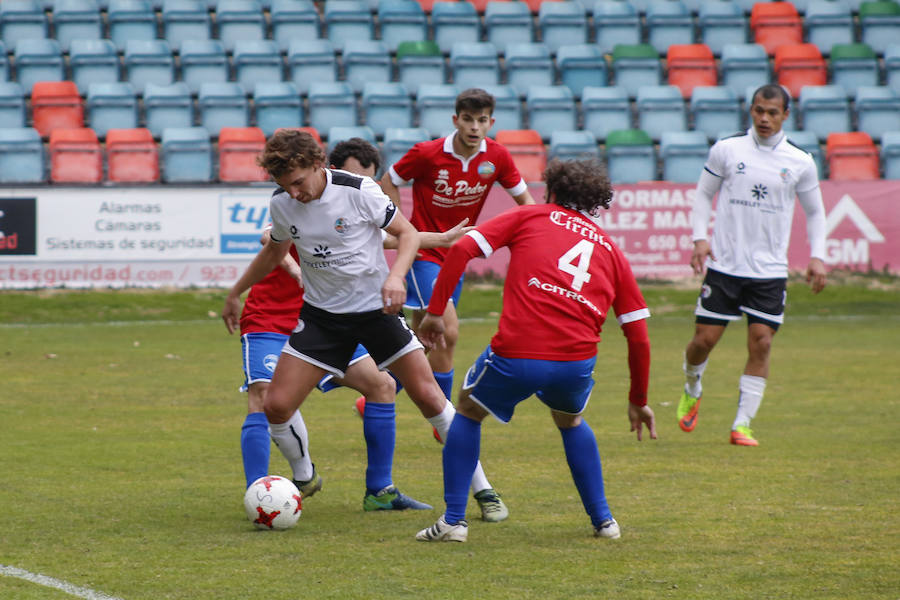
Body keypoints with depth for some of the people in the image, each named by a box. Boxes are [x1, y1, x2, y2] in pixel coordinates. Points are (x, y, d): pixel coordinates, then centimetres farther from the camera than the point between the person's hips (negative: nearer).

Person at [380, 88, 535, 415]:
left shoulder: (497, 157, -6)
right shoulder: (426, 154, -17)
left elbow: (523, 197, 8)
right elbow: (388, 182, -2)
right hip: (424, 254, -6)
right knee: (448, 332, -18)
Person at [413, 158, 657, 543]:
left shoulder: (529, 217, 17)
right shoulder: (610, 250, 23)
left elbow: (461, 249, 2)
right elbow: (638, 337, 21)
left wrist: (435, 312, 8)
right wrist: (638, 401, 31)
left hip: (516, 354, -2)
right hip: (577, 360, 3)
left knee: (468, 412, 26)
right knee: (570, 422, 36)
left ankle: (453, 520, 17)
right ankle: (603, 520, 31)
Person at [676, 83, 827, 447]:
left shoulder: (800, 163, 3)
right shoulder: (726, 150, 0)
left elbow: (814, 211, 14)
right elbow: (703, 194, 10)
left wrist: (817, 256, 2)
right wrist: (699, 237, -4)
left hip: (770, 271, 1)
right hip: (723, 266, -1)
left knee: (761, 345, -7)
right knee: (704, 339, -1)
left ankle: (743, 424, 1)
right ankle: (692, 390, 31)